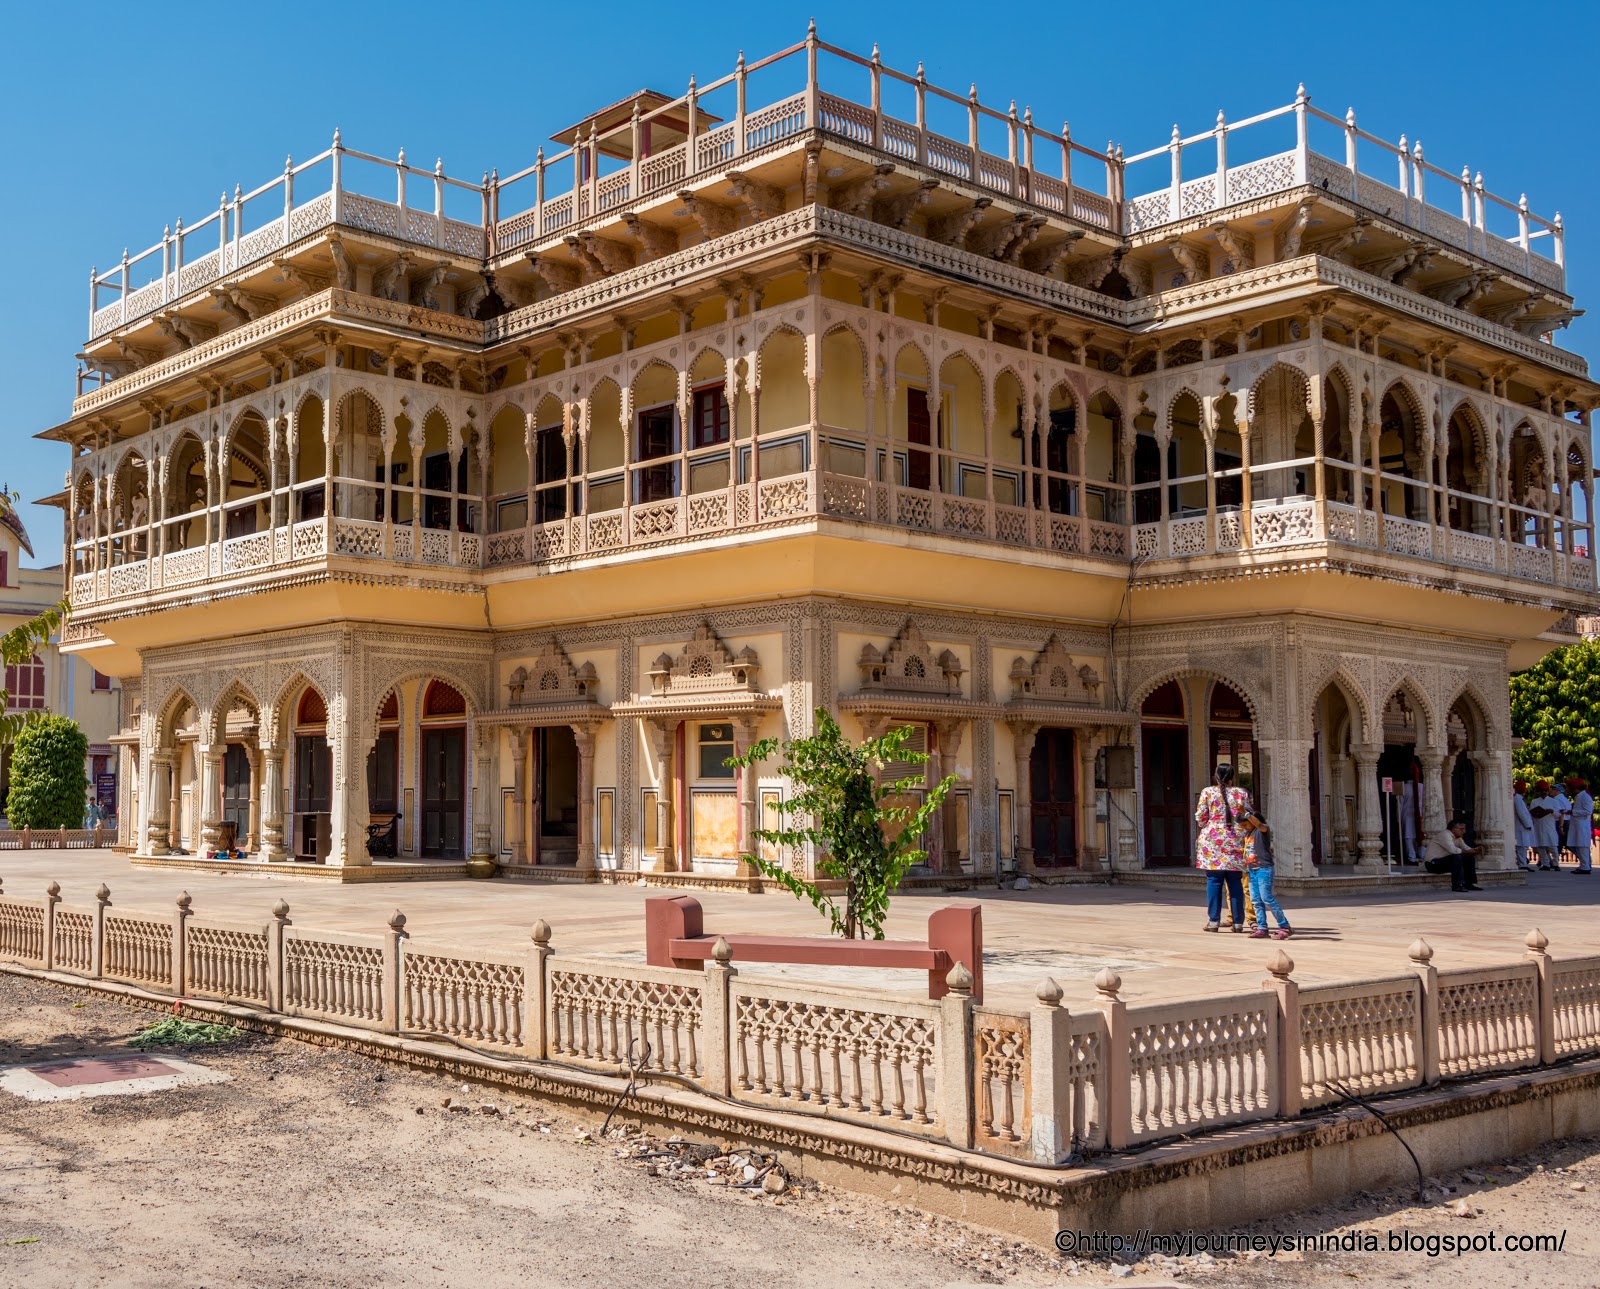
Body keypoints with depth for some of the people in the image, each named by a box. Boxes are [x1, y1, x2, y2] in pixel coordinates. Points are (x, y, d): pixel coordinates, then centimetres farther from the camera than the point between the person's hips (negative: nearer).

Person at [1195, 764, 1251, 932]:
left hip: (1212, 841, -1)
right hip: (1235, 841, 1)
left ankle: (1214, 921, -1)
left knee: (1214, 880, 1)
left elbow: (1200, 818, -1)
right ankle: (1238, 922, 7)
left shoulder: (1208, 792, -1)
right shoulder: (1241, 793, 3)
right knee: (1235, 882, 6)